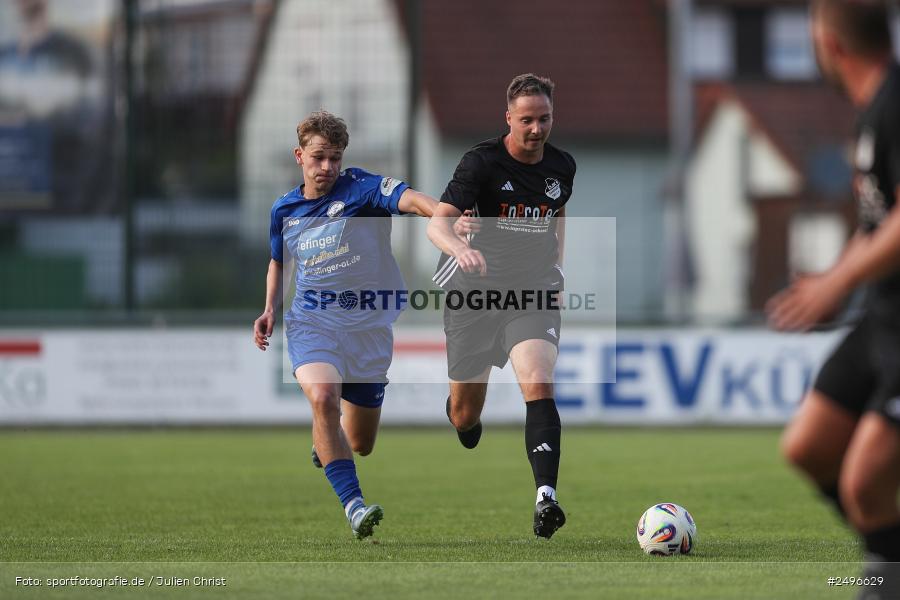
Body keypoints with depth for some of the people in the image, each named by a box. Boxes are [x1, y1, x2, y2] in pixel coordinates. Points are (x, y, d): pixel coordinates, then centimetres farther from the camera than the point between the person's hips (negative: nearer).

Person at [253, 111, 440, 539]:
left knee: (360, 446, 8)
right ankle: (353, 504, -32)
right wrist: (269, 311, 9)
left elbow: (409, 198, -28)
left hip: (370, 323, -1)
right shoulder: (283, 210, 6)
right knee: (322, 396, -33)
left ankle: (323, 442, 47)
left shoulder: (360, 188, -8)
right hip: (312, 319, 1)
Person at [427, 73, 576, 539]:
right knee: (464, 417, 6)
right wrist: (460, 248, -44)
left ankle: (546, 496, -35)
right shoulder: (482, 162, -12)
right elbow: (437, 223, -23)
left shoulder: (562, 166, 3)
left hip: (533, 293, 2)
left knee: (538, 382, -26)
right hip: (476, 292, -2)